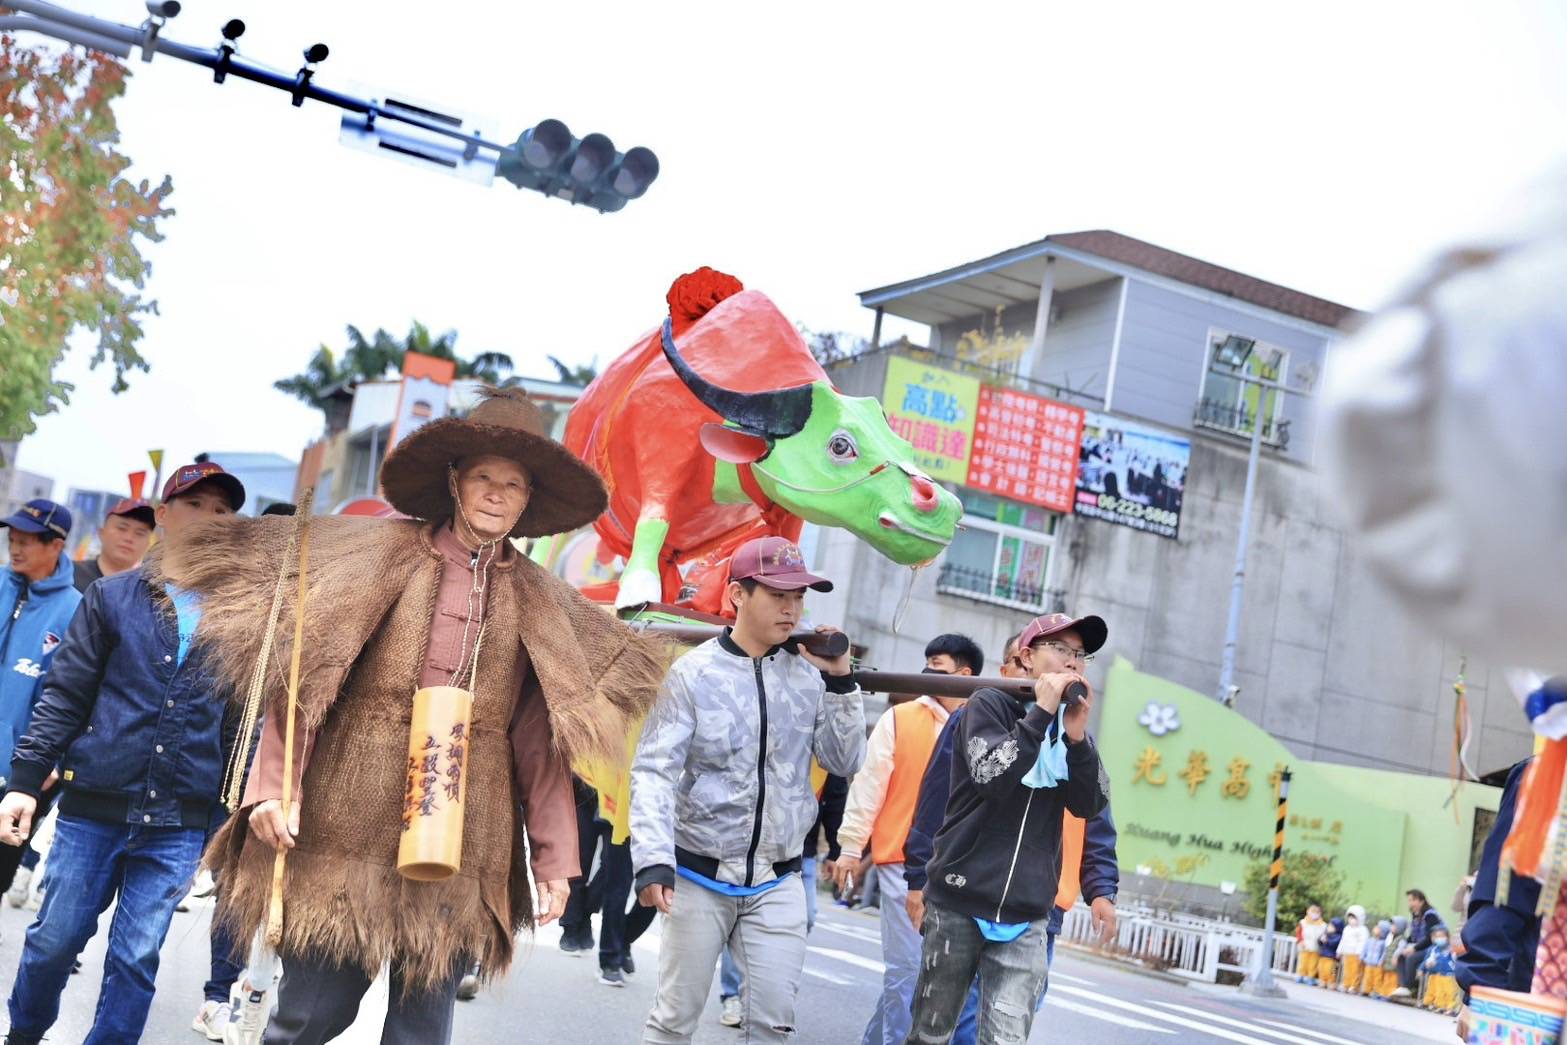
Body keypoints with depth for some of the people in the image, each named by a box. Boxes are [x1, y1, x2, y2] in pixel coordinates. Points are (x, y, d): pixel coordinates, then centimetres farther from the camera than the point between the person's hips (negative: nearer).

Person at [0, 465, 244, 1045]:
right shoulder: (113, 596, 3)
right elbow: (64, 695, 2)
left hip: (179, 823, 0)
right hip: (92, 806, 0)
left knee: (135, 960, 3)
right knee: (53, 940, 7)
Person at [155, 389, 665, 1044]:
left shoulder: (536, 603, 10)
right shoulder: (385, 555, 4)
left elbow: (540, 742, 8)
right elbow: (303, 676, -2)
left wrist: (554, 859, 2)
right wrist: (272, 787, -13)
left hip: (458, 851, 2)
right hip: (346, 835, -2)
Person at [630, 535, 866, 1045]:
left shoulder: (807, 675, 3)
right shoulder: (695, 672, -9)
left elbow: (845, 762, 8)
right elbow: (654, 771, -14)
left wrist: (840, 683, -3)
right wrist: (653, 860, -26)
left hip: (776, 883, 3)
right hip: (699, 876, -3)